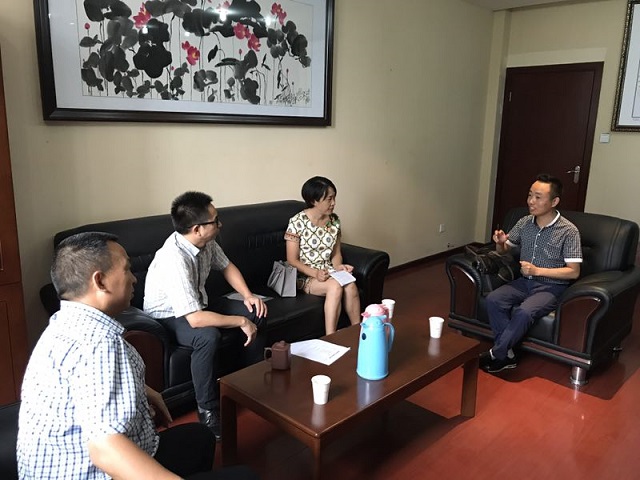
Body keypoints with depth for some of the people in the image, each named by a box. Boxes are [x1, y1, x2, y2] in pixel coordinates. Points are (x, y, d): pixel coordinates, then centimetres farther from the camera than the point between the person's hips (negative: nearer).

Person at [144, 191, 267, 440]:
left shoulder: (206, 241, -13)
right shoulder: (174, 259, -37)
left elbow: (226, 266, 8)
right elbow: (195, 319, -40)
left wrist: (248, 295, -6)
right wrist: (240, 321, -29)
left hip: (197, 303, 8)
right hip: (168, 317, -8)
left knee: (255, 313, -1)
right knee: (208, 335, -36)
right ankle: (207, 410, -17)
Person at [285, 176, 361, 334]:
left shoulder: (334, 220, 3)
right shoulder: (297, 222, -14)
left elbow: (336, 253, 12)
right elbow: (292, 261, -11)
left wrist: (338, 266, -10)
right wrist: (315, 273, -24)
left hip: (328, 271, 5)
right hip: (304, 275, -5)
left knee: (350, 285, -27)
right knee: (335, 286, -32)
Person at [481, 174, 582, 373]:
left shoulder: (568, 231, -13)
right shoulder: (524, 223, 2)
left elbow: (573, 272, -13)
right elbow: (503, 251, 14)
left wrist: (538, 271, -23)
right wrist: (500, 242, -11)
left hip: (551, 286, -5)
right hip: (525, 281, 5)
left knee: (523, 312, -33)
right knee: (493, 299, -23)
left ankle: (495, 355, -14)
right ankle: (507, 355, -14)